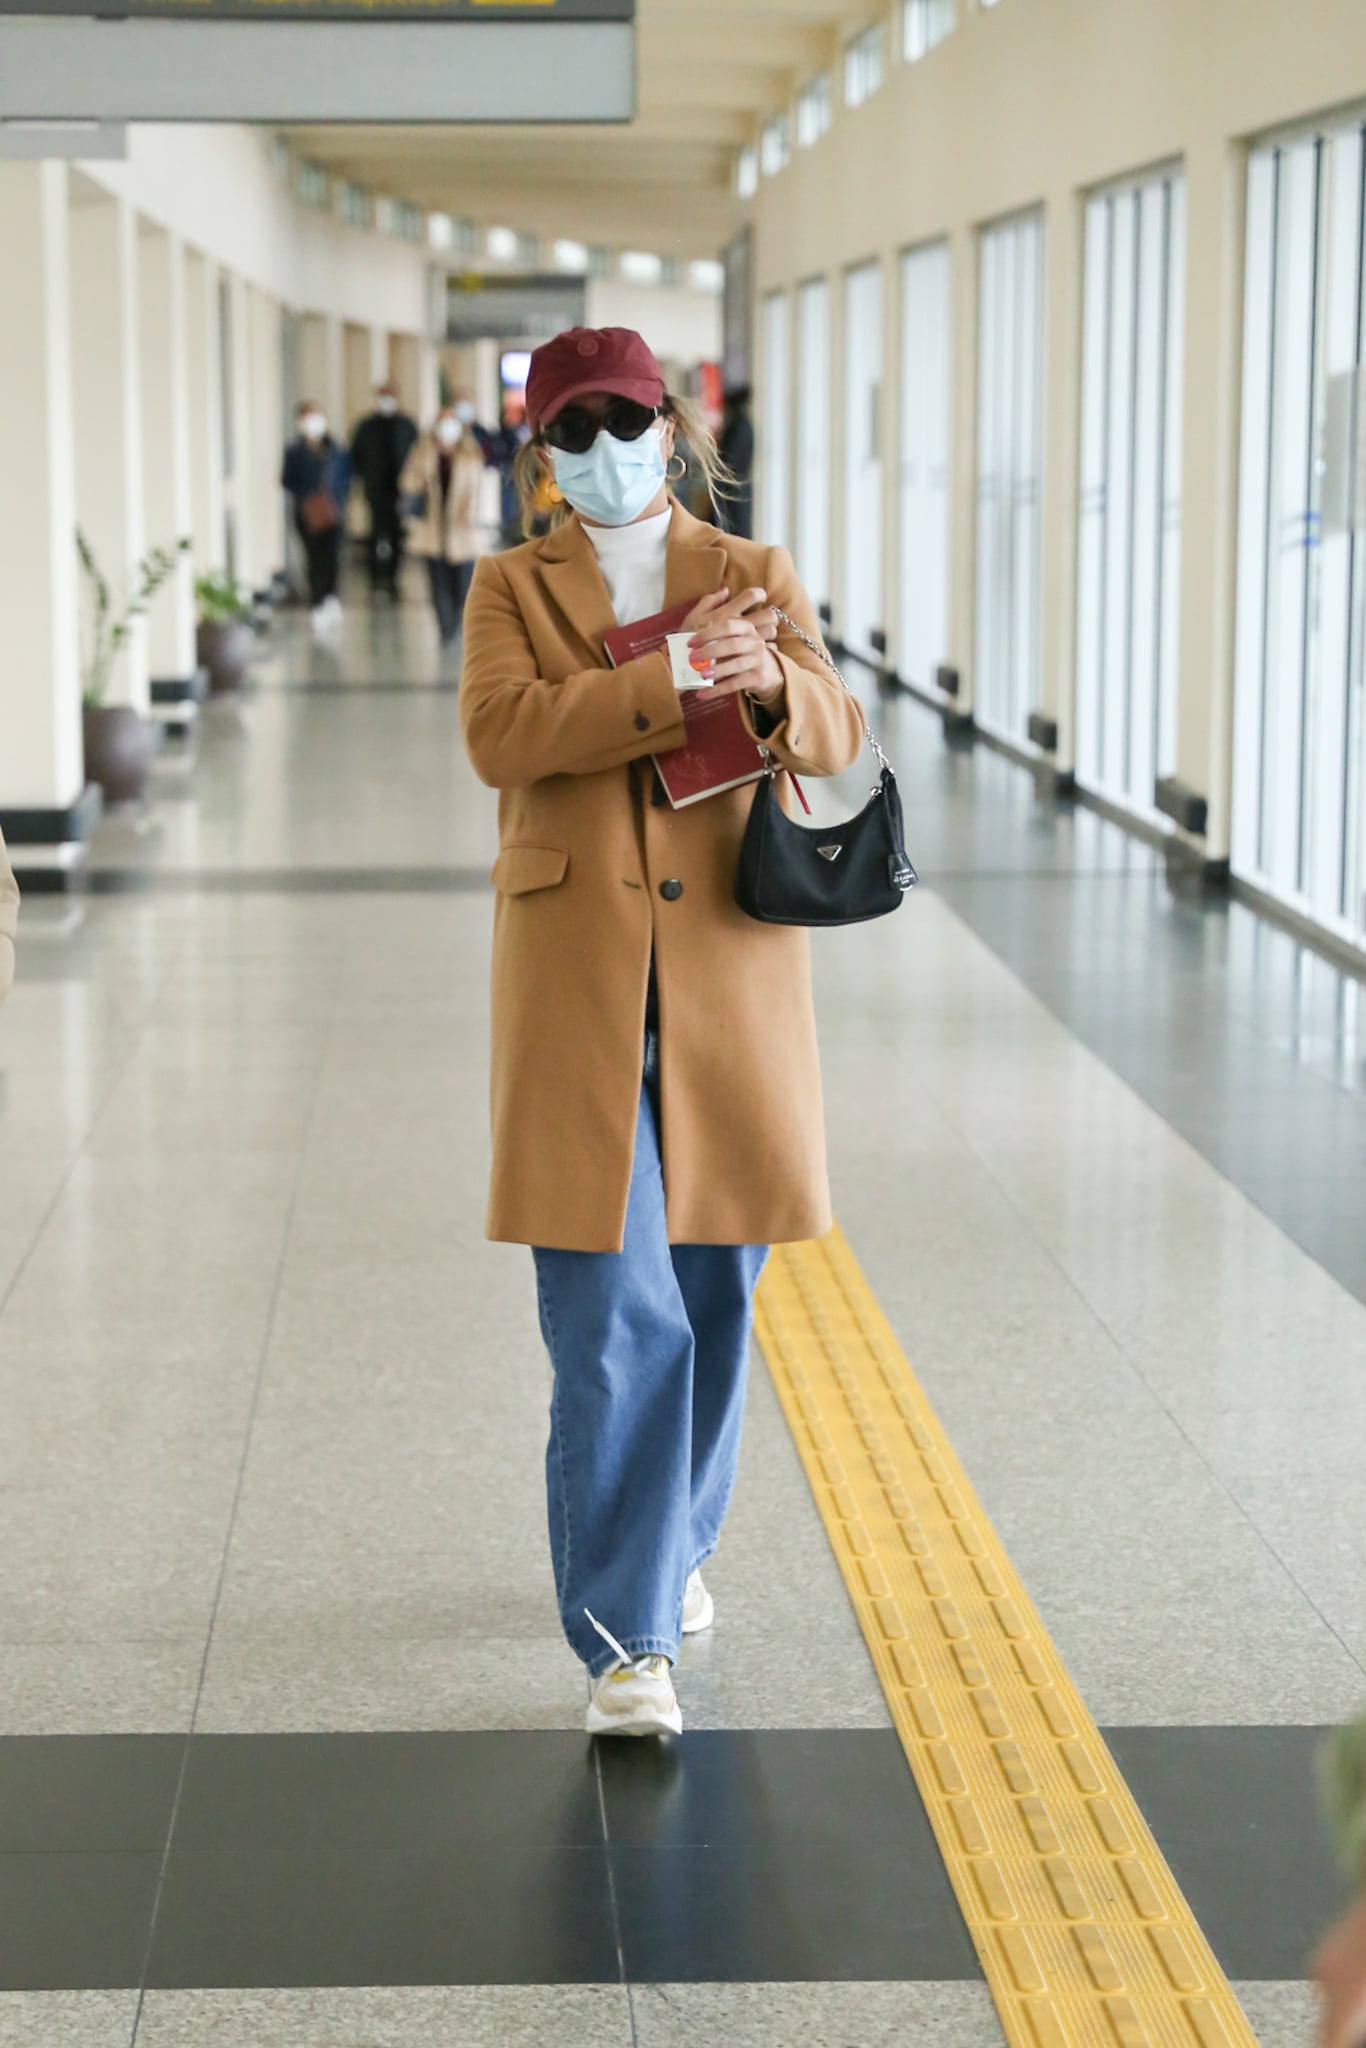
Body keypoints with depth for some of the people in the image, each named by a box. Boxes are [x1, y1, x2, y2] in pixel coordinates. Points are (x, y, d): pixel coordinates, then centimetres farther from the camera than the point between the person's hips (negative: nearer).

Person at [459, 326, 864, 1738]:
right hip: (578, 984, -2)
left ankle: (672, 1546, 36)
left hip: (726, 975, 2)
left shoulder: (758, 579, 10)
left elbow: (834, 735, -5)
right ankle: (626, 1638, -5)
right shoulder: (512, 589, 6)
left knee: (714, 1294, 13)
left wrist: (771, 683, -28)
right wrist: (674, 681, -22)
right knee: (608, 1317, -8)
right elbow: (498, 732, -13)